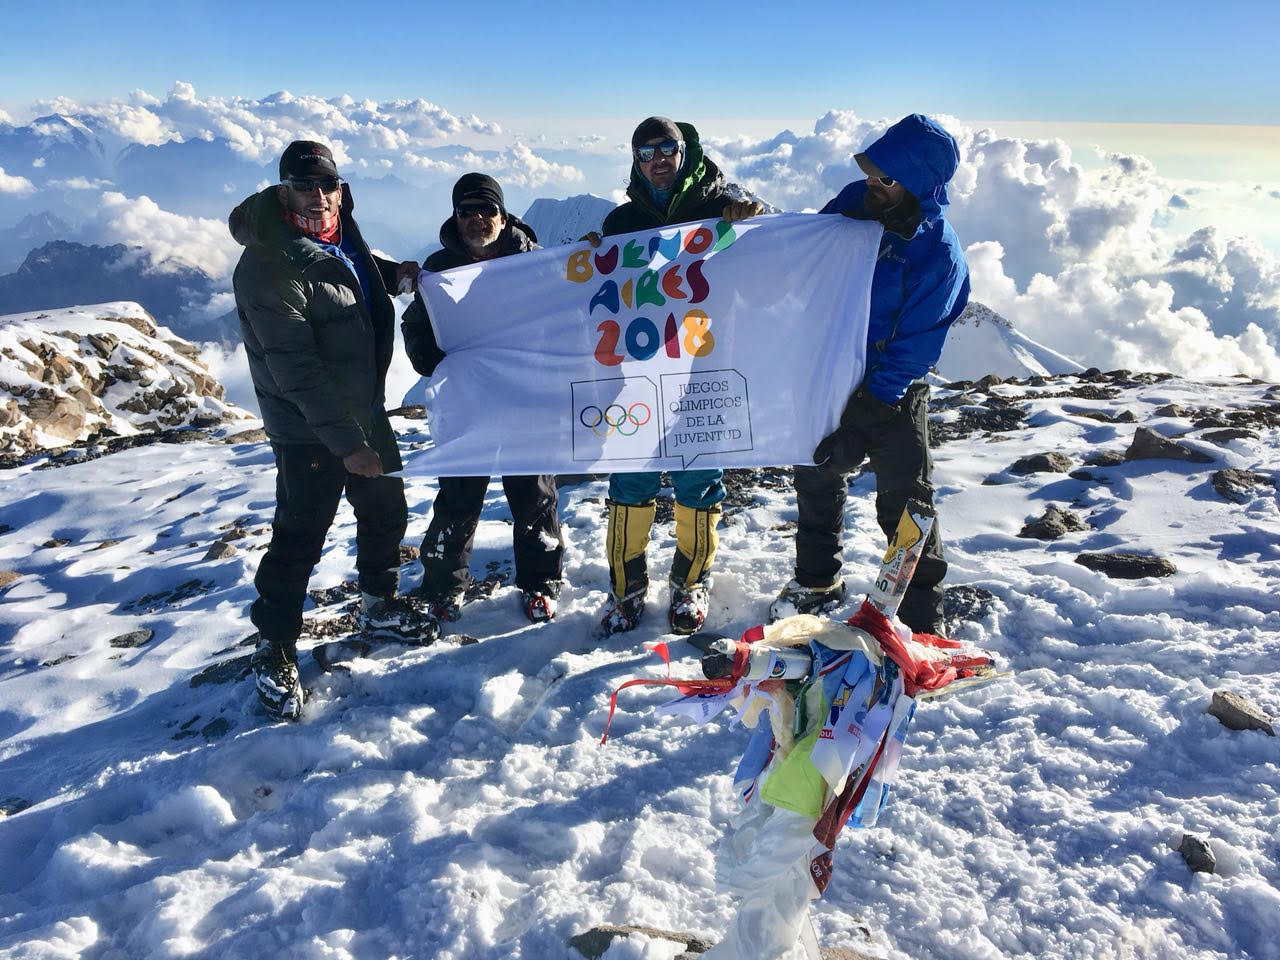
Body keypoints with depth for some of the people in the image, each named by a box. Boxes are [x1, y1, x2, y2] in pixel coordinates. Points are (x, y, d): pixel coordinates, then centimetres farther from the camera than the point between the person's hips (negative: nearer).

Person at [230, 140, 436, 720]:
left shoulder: (340, 236, 3)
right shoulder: (267, 265, -22)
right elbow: (295, 367, -27)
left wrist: (393, 273, 7)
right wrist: (346, 441, -29)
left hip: (364, 410, 8)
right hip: (308, 431, -8)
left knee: (386, 510, 18)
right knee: (299, 537, -1)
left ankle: (378, 607, 40)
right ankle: (274, 649, 17)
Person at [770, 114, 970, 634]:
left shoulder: (938, 250, -21)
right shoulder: (853, 200, -5)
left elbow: (914, 347, -21)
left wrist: (864, 410, -24)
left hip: (891, 396, -6)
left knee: (904, 504, 1)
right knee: (816, 480, 18)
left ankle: (923, 616, 17)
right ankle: (818, 582, 40)